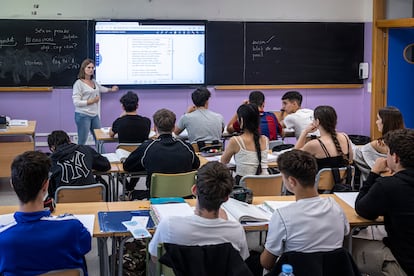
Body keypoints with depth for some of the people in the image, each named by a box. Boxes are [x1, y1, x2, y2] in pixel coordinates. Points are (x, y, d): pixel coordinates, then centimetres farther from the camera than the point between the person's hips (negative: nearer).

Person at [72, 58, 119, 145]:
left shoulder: (94, 82, 11)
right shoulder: (79, 83, -12)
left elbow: (100, 88, 36)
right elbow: (76, 102, -16)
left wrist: (111, 89, 50)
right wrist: (91, 101, -16)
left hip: (95, 115, 8)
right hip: (83, 115, -7)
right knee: (82, 142, -3)